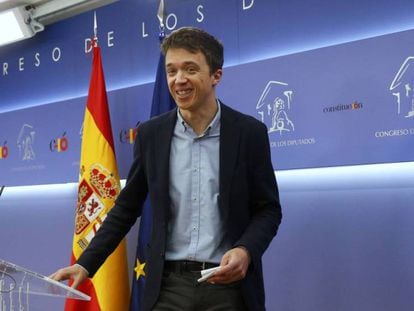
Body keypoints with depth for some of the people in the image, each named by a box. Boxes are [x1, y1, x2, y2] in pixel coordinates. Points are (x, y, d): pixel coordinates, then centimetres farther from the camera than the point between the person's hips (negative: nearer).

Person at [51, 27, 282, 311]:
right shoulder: (151, 134, 2)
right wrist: (86, 263, 1)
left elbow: (269, 209, 0)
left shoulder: (249, 131, -4)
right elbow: (127, 208, 8)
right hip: (169, 284, 2)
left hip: (229, 284, -1)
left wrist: (246, 250, -18)